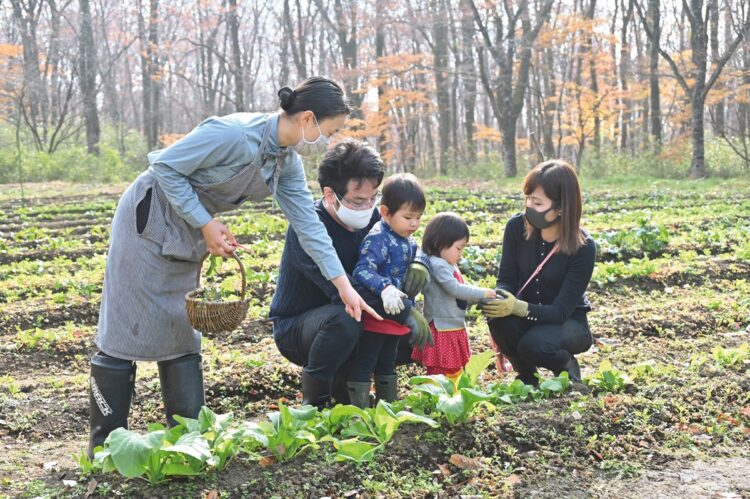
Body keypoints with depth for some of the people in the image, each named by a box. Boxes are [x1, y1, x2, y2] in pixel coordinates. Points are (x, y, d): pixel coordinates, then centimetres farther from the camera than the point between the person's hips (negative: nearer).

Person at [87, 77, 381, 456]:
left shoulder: (288, 162, -1)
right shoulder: (234, 133, -28)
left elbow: (308, 223, 1)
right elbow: (165, 166, -23)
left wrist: (344, 285, -2)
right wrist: (205, 223, -22)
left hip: (189, 239, 8)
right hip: (149, 220, -8)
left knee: (181, 331, 11)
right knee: (126, 329, -2)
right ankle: (104, 445, 7)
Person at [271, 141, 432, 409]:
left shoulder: (371, 217, -4)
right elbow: (341, 288, -36)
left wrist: (419, 264, -19)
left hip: (341, 319, 7)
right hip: (295, 329, -7)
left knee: (412, 335, -6)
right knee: (344, 317, -37)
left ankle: (342, 380, 9)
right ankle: (313, 402, -16)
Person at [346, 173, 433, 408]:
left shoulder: (408, 241, 7)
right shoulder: (377, 239, -22)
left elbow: (416, 257, 27)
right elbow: (363, 271, -33)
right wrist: (385, 288, -46)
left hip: (397, 314, 9)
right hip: (376, 314, -9)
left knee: (388, 362, 22)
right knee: (365, 363, -1)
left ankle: (388, 404, 34)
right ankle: (359, 408, 4)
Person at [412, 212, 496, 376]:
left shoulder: (449, 265, 13)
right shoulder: (437, 264, -19)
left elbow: (461, 290, 18)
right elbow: (455, 289, -25)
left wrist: (478, 299, 2)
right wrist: (482, 293, -17)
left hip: (455, 329, 10)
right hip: (441, 330, -10)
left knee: (454, 370, 20)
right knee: (439, 373, -3)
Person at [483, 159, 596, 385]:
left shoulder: (582, 247, -23)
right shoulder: (517, 227, -14)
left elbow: (561, 311, -25)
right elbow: (506, 279, -9)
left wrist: (518, 307, -43)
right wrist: (496, 298, -34)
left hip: (568, 322, -3)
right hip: (524, 314, 3)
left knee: (535, 344, -35)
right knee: (500, 320, -31)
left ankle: (567, 366, 2)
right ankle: (526, 373, 0)